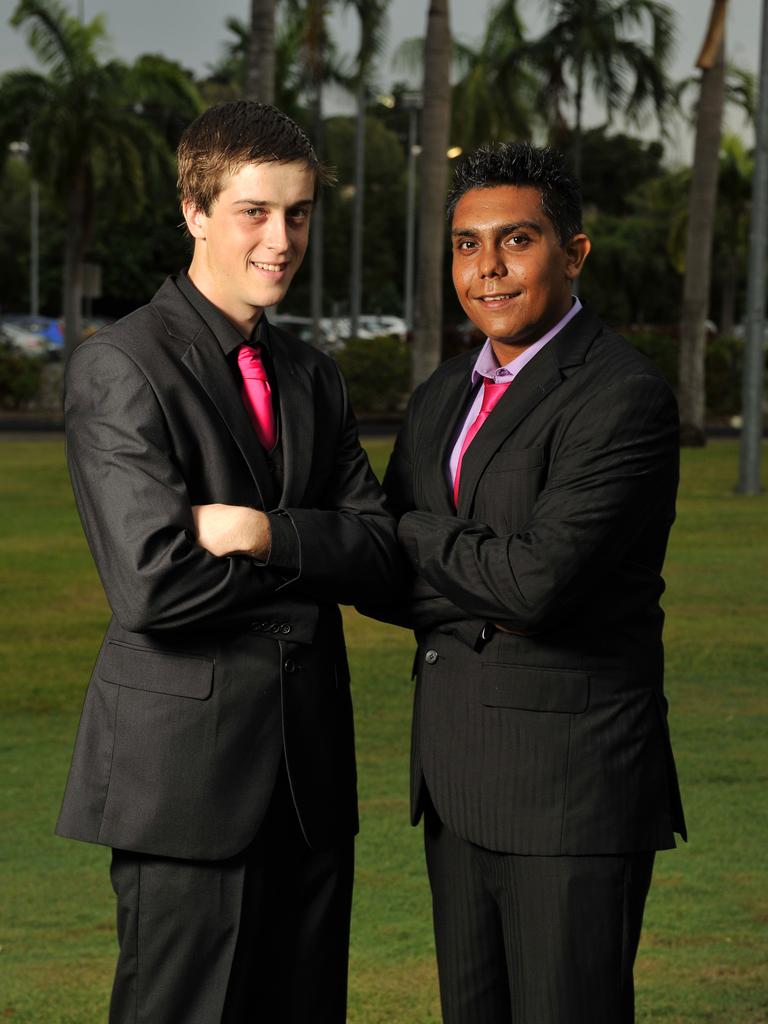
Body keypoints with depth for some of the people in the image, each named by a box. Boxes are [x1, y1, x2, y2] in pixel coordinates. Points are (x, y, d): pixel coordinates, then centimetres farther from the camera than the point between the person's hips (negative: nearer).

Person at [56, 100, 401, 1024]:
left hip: (310, 772, 7)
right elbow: (152, 586, -19)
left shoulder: (312, 378, 14)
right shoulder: (119, 368, -9)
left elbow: (378, 550, 3)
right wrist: (308, 564, -7)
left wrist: (267, 534, -15)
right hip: (184, 767, -7)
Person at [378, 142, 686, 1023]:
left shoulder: (624, 397, -13)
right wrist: (480, 595, -8)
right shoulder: (444, 397, 13)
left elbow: (538, 579, -22)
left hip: (574, 783, -8)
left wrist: (415, 532, -7)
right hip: (460, 782, 8)